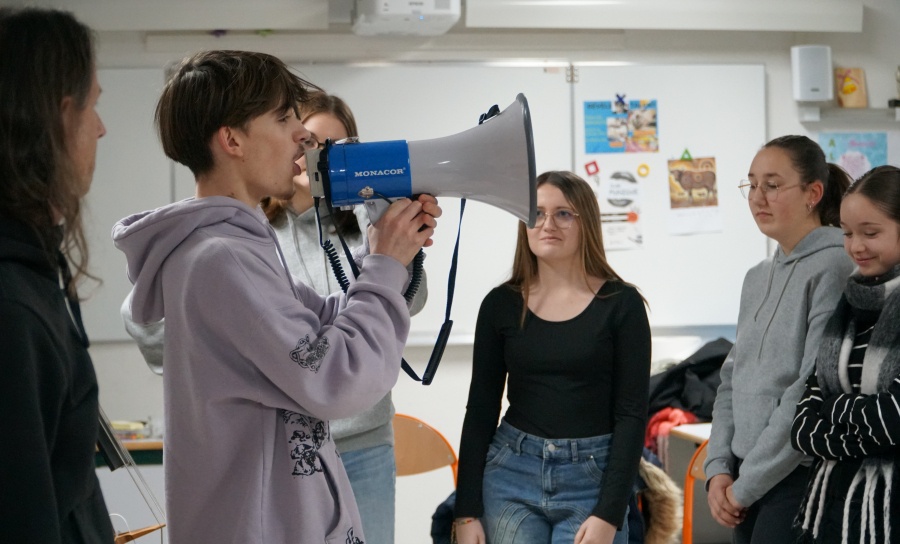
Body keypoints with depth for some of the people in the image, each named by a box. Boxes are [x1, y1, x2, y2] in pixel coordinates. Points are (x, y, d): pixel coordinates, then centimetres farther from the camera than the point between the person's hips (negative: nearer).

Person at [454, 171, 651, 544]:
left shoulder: (620, 303, -4)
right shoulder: (501, 304, 2)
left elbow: (632, 414, -5)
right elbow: (481, 410, 5)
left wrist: (609, 514, -12)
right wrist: (466, 510, 0)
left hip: (592, 479, -1)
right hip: (510, 475, 2)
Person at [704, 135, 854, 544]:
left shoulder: (835, 268, -11)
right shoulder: (758, 277, 12)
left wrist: (746, 484, -12)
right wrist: (719, 468, 0)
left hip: (799, 479, -7)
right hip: (745, 483, 7)